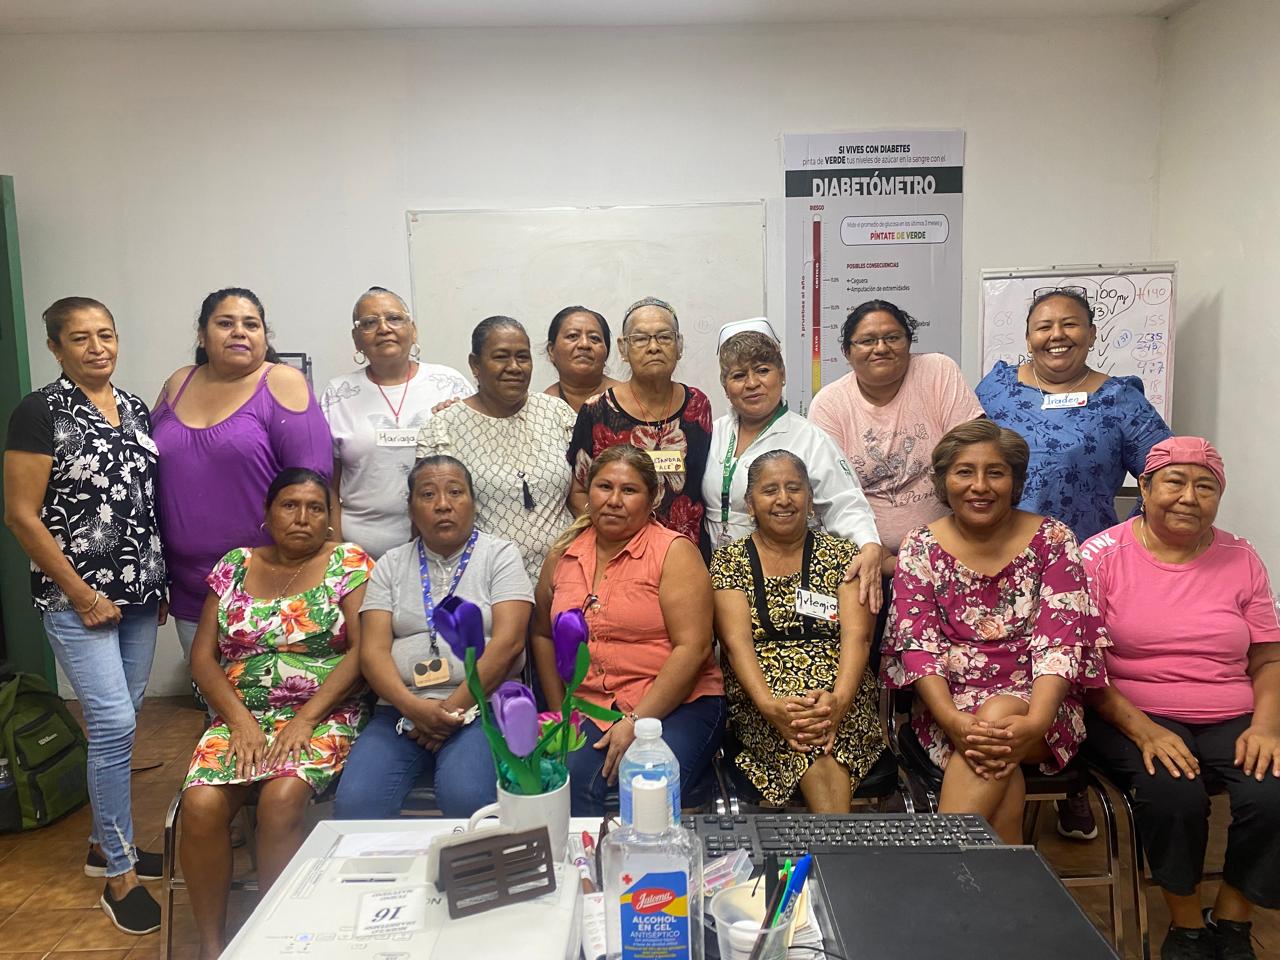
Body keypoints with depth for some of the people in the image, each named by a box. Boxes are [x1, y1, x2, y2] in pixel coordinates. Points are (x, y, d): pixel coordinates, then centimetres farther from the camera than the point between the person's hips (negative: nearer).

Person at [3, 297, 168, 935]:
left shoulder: (135, 409, 9)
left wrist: (159, 581, 11)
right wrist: (82, 594, -12)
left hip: (139, 594, 6)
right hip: (78, 599, -6)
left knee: (119, 721, 14)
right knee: (114, 723, -8)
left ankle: (106, 844, 31)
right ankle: (119, 876, 7)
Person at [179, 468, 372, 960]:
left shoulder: (349, 563, 1)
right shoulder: (235, 566, 11)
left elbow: (362, 651, -8)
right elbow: (203, 657, 6)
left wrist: (305, 719, -16)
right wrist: (239, 719, -9)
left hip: (322, 716, -3)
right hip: (241, 716, 3)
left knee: (281, 799, -30)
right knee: (200, 805, -23)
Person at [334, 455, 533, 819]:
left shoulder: (500, 555, 5)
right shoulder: (392, 564, 14)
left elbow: (508, 642, -7)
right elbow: (373, 650, 3)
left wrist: (453, 708, -13)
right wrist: (413, 706, -14)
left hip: (479, 705, -3)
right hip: (401, 710, 3)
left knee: (465, 798, -30)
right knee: (354, 802, -22)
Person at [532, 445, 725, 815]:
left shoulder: (674, 552, -4)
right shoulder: (562, 555, 11)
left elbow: (692, 648, -10)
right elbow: (543, 634, 20)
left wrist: (637, 722, -15)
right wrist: (559, 712, 9)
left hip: (678, 704, -3)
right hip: (589, 706, 3)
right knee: (568, 782, -28)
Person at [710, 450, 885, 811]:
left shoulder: (842, 555, 11)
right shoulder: (730, 561, 9)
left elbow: (857, 635, -3)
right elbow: (736, 642, -5)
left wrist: (839, 699, -24)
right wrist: (770, 705, -25)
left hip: (838, 692, 1)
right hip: (762, 695, -1)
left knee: (821, 727, -34)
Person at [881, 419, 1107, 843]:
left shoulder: (1052, 539, 2)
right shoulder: (921, 547, 3)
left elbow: (1059, 638, -9)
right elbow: (917, 644, -6)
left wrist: (1035, 722, -26)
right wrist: (953, 721, -24)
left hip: (1034, 703, 0)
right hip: (950, 707, 0)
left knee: (999, 715, -33)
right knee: (996, 763, -32)